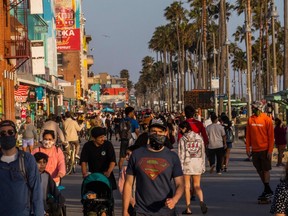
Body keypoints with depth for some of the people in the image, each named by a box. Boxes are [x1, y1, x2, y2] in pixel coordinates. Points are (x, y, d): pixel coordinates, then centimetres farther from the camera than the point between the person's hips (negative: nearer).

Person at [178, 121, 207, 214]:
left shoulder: (183, 139, -6)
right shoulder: (199, 137, 5)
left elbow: (181, 154, -7)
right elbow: (203, 153, 7)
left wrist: (180, 166, -2)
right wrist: (203, 166, 13)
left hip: (186, 164, -3)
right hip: (198, 164, 3)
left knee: (187, 186, 8)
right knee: (197, 185, 9)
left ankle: (188, 208, 7)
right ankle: (201, 201, -20)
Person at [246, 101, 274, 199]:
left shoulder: (267, 119, -7)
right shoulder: (250, 119, 6)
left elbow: (271, 136, -7)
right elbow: (248, 135, 9)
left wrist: (270, 150, -11)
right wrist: (248, 148, 4)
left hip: (265, 149, -5)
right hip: (255, 150, 5)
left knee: (266, 170, -2)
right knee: (259, 170, 8)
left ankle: (267, 190, 4)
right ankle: (267, 190, 17)